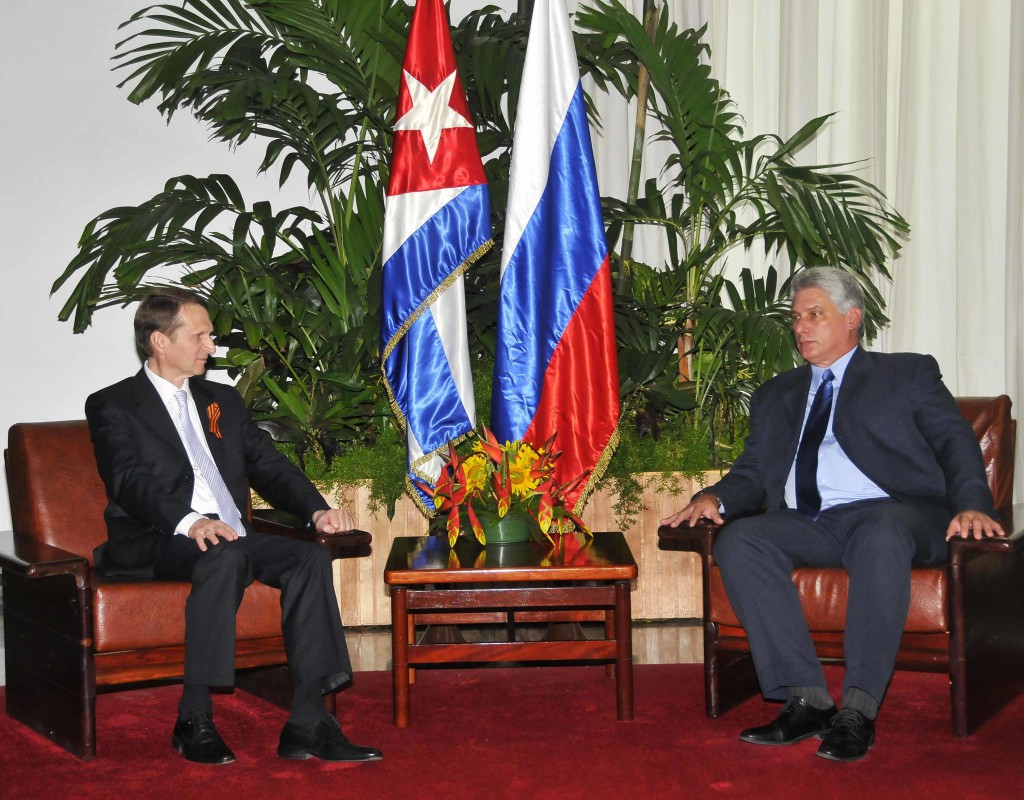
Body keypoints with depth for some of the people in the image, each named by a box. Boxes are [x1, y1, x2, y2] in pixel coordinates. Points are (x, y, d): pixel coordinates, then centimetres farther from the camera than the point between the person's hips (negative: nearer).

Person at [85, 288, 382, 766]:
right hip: (153, 544, -6)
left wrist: (317, 509, -2)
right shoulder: (113, 407, 5)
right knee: (224, 557, -37)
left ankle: (307, 725, -28)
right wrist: (189, 522, -31)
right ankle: (194, 721, -31)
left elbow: (269, 466, 18)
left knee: (310, 557, -22)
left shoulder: (223, 401, 26)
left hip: (230, 539, 6)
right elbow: (130, 480, -12)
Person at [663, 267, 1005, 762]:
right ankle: (807, 699, -29)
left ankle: (858, 709, -38)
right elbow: (753, 471, 24)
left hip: (885, 512, -4)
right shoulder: (775, 396, 30)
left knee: (882, 538, -39)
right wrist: (715, 498, 0)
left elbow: (955, 441, 5)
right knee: (737, 541, -27)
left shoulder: (907, 374, 18)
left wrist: (970, 505, -14)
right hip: (803, 525, 4)